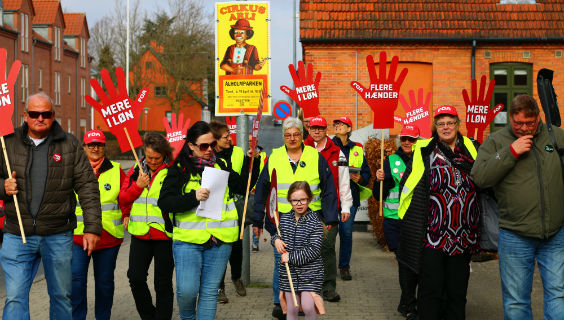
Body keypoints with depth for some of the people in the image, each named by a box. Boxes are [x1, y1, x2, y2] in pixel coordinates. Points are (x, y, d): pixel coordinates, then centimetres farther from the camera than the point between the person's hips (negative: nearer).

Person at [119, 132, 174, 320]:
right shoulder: (136, 170, 10)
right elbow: (122, 198, 9)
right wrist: (138, 186, -5)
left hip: (165, 234, -4)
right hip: (140, 233, 4)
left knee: (163, 283, 4)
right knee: (135, 277, 1)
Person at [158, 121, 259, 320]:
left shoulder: (220, 166, 13)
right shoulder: (179, 169, 2)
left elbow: (244, 186, 18)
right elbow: (164, 202, -7)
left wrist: (252, 160, 9)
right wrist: (193, 197, -20)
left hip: (219, 240, 3)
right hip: (187, 239, -3)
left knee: (210, 292, 6)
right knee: (187, 290, -7)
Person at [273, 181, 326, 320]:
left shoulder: (315, 222, -12)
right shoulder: (284, 218, 4)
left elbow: (314, 250, -17)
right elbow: (275, 234, 21)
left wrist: (291, 257, -19)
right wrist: (276, 240, -3)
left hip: (310, 272, -4)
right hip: (288, 272, 4)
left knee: (308, 307, -12)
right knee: (291, 308, 9)